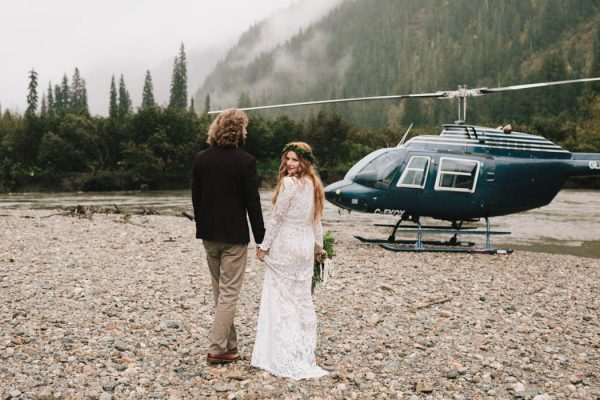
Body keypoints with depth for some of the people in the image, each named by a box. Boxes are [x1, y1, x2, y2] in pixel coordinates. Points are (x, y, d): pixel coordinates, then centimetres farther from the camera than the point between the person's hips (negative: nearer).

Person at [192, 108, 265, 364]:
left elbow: (195, 196, 7)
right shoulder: (245, 161, -13)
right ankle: (217, 349, 4)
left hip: (208, 234, 6)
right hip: (234, 235, -5)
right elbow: (252, 202, -11)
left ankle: (229, 344, 27)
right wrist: (260, 239, -5)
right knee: (229, 292, 2)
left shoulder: (201, 159, 2)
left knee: (220, 291, 17)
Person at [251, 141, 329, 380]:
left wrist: (264, 246, -8)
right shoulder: (314, 183, 7)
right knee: (302, 298, 15)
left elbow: (276, 218, -15)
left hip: (284, 246, -8)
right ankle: (304, 350, 23)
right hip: (306, 246, 8)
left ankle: (284, 357, 5)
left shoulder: (289, 183, -17)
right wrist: (319, 244, 23)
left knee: (281, 298, 1)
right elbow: (317, 218, 14)